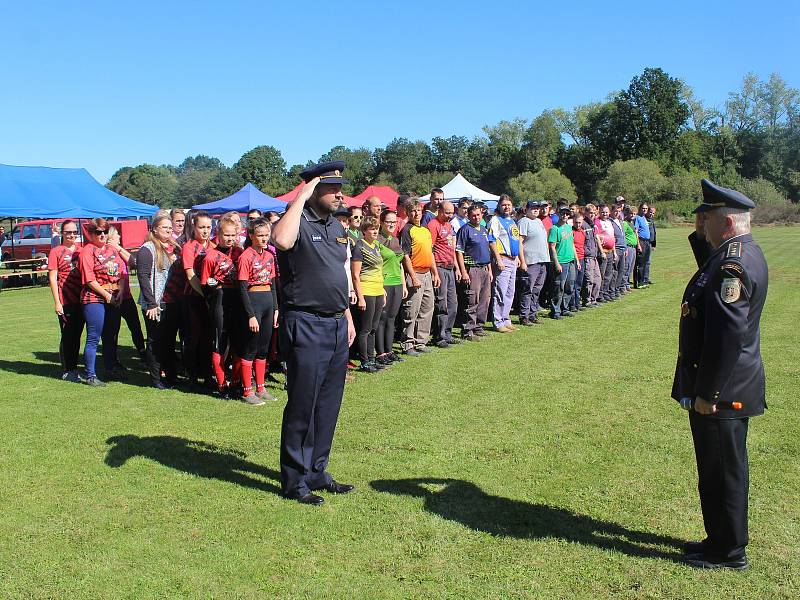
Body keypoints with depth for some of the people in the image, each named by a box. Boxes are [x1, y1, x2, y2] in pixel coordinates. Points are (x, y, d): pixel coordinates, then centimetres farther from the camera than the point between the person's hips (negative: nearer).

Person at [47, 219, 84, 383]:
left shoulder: (81, 249, 9)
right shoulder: (56, 252, -4)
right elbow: (52, 277, -6)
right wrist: (57, 302, -11)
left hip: (81, 300, 5)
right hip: (66, 301, -4)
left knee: (77, 335, 12)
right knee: (67, 336, 1)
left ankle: (74, 368, 23)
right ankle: (66, 371, 10)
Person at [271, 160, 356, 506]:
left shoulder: (336, 226, 14)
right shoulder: (299, 221, -11)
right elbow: (282, 241, -36)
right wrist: (300, 196, -25)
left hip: (337, 325, 8)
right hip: (306, 325, -8)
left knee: (328, 405, 14)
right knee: (303, 405, 0)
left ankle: (316, 472, 27)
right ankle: (294, 480, 13)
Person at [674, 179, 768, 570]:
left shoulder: (734, 263, -23)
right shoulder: (738, 252, 8)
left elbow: (727, 335, -27)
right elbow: (711, 275, 30)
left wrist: (707, 393, -22)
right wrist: (700, 238, 13)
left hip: (720, 391, -10)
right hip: (728, 387, 10)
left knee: (722, 471, 3)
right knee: (720, 469, 20)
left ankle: (728, 553, 18)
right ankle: (722, 540, 34)